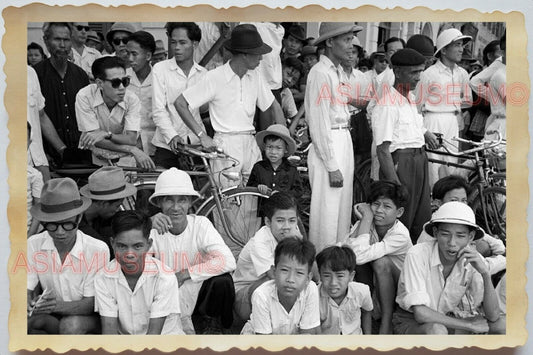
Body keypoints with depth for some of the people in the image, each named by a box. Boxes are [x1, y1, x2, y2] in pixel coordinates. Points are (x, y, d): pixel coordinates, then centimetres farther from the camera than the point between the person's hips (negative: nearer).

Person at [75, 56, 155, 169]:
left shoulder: (132, 99, -7)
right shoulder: (84, 96, -13)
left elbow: (131, 140, -13)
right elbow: (96, 140, -16)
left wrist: (106, 134, -30)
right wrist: (133, 150, -21)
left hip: (122, 160, 3)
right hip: (93, 161, -2)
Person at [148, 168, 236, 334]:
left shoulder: (200, 224, -12)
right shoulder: (154, 229, -11)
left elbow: (228, 262, -25)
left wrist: (184, 274, -24)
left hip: (197, 292, 1)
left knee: (222, 281, -28)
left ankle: (209, 324, -1)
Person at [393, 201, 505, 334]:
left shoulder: (473, 260, -11)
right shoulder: (417, 255, -25)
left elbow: (493, 317, -14)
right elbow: (421, 313, -29)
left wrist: (485, 274, -28)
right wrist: (469, 325, -21)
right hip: (411, 322, -5)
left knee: (503, 325, -12)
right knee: (436, 330, -38)